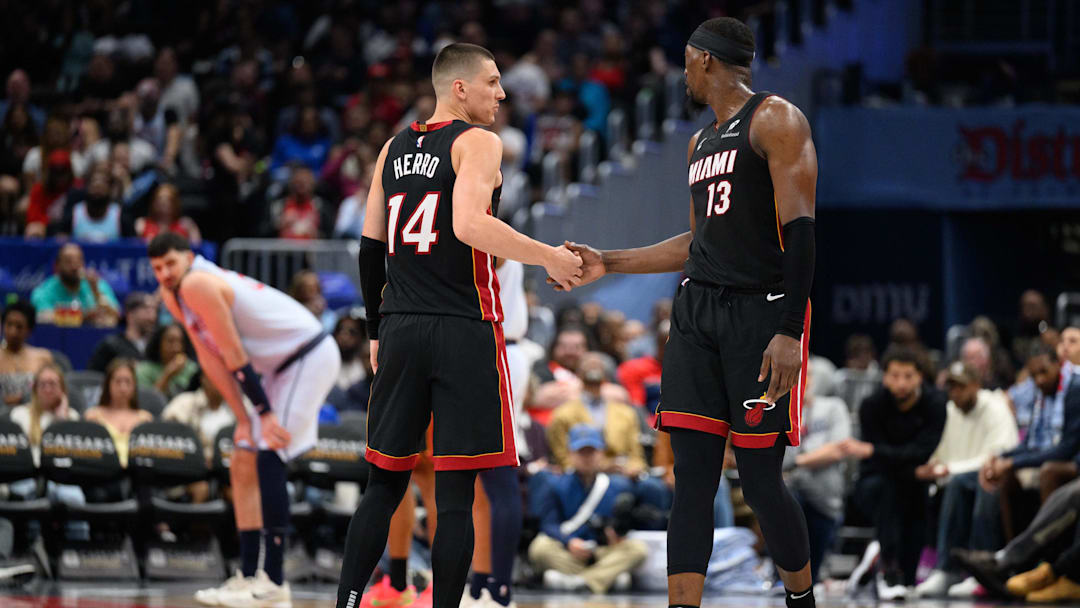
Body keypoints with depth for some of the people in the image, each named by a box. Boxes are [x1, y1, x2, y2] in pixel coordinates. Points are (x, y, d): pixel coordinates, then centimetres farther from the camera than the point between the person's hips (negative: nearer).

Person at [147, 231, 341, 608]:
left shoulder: (197, 284, -21)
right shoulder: (173, 296, 9)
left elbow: (234, 355, -21)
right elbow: (211, 359, 9)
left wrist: (264, 413, -21)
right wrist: (244, 419, 4)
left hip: (311, 356, -10)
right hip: (282, 366, 10)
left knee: (267, 457, -18)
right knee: (243, 464, 9)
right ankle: (249, 575, 12)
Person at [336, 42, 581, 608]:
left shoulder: (393, 148, 14)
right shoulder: (477, 143, -6)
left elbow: (370, 248, 15)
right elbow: (470, 225, -22)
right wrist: (548, 257, -15)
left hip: (400, 328, 6)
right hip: (463, 328, -6)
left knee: (385, 481, 12)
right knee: (455, 489, -3)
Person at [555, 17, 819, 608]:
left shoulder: (775, 119, -6)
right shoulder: (701, 142, 20)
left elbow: (800, 228, -14)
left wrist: (789, 332, -22)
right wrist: (608, 263, 26)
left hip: (762, 310, -7)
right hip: (697, 311, 7)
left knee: (760, 477, -4)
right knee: (692, 476, -2)